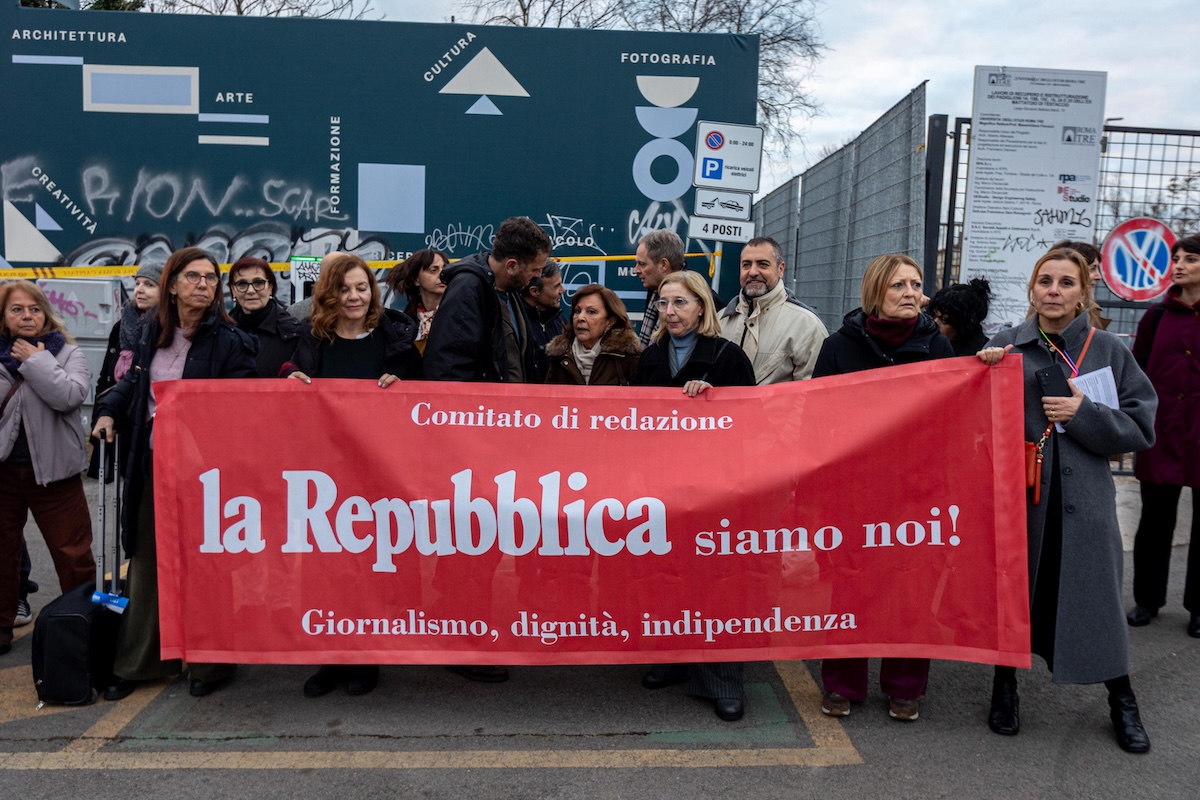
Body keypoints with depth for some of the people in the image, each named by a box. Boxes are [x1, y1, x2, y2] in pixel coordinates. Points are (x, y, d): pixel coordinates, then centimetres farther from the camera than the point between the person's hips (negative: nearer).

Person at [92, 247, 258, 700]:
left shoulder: (230, 340, -9)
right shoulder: (152, 332, 8)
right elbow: (133, 382, 21)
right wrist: (109, 410, 5)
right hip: (152, 466, 5)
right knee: (147, 562, 13)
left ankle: (210, 664, 20)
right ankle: (136, 663, 27)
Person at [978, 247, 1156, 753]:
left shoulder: (1109, 351, 2)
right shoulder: (1004, 345, 1)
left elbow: (1141, 428, 0)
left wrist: (1083, 413, -13)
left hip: (1083, 499, 0)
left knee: (1094, 596, 4)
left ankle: (1121, 700, 27)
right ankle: (1005, 686, 30)